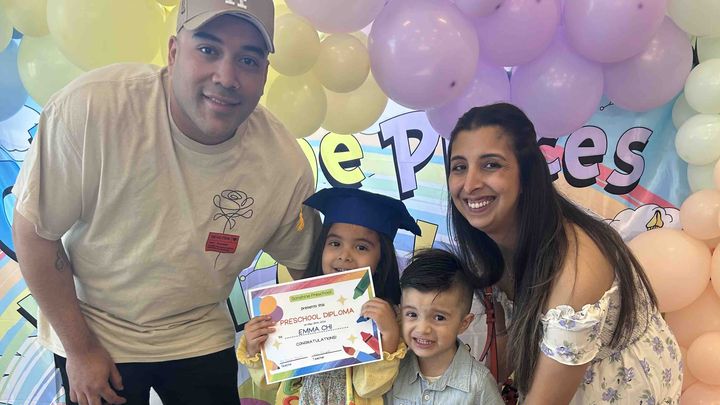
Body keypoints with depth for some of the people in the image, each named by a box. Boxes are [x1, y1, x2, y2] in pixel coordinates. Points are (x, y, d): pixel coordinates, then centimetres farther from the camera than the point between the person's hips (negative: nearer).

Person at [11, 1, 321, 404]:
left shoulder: (286, 165, -21)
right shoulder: (92, 108, -28)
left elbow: (307, 264, -3)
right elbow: (35, 230, -16)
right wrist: (80, 349, -10)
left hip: (200, 337, 2)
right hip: (91, 330, -1)